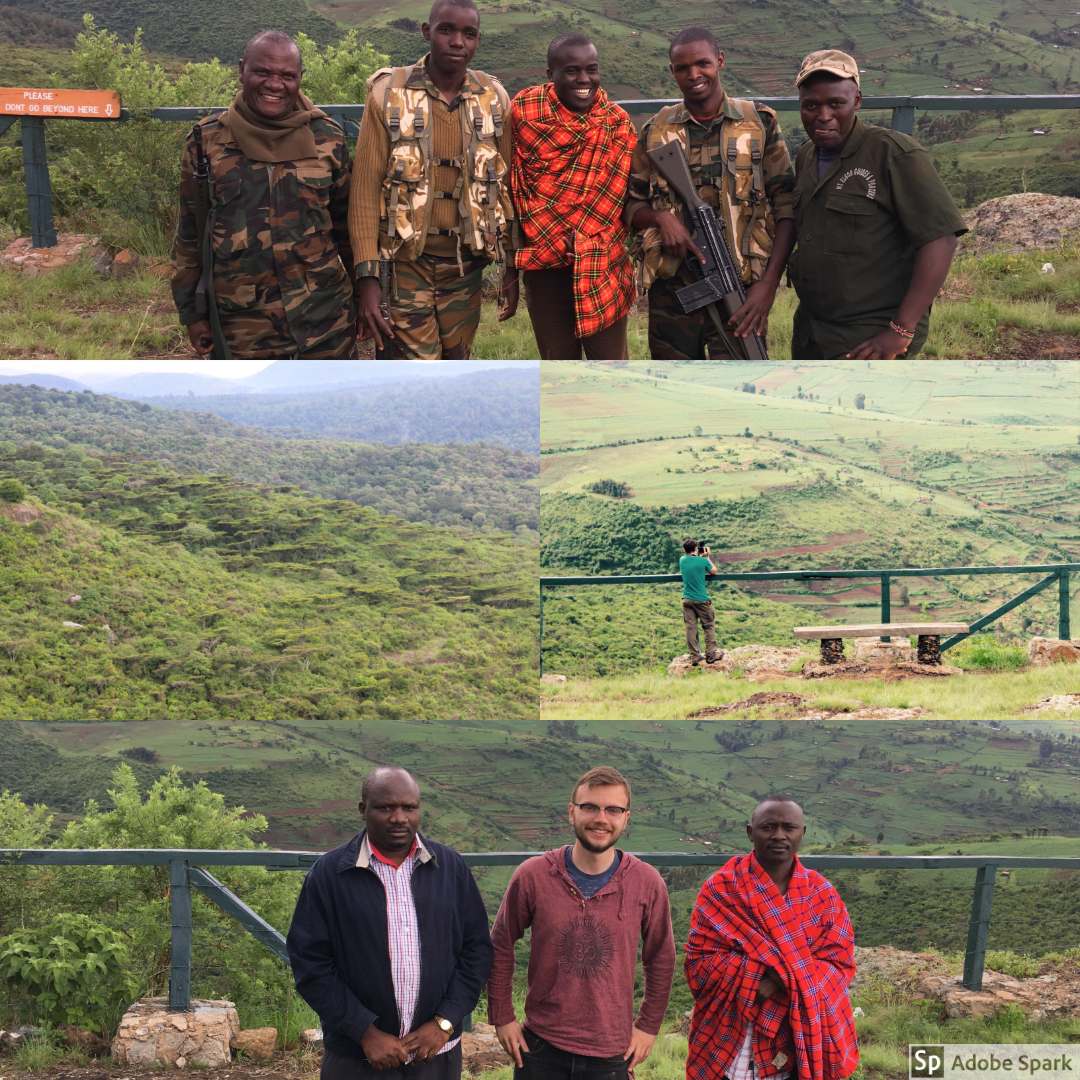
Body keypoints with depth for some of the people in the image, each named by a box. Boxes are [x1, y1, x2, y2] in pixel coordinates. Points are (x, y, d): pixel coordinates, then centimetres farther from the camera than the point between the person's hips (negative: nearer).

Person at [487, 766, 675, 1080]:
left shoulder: (647, 884, -5)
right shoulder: (532, 876, -7)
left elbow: (661, 960, 8)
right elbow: (501, 946, 5)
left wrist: (648, 1027, 8)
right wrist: (502, 1018, 5)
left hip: (610, 1054, 0)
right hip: (541, 1049, 0)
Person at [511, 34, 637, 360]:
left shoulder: (618, 123, 1)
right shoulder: (525, 111, -4)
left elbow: (619, 196, 5)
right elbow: (513, 183, 1)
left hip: (602, 267, 0)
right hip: (544, 268, 0)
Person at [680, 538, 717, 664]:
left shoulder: (682, 560, 2)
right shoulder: (703, 561, -9)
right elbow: (714, 571, 9)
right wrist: (708, 557, 17)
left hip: (687, 600, 3)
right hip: (701, 599, -3)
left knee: (690, 627, 3)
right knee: (709, 626, 10)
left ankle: (694, 657, 0)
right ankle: (710, 655, 7)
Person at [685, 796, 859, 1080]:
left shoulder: (822, 894, 4)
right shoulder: (721, 889, -3)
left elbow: (840, 964, -1)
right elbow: (701, 962, -8)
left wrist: (785, 980, -19)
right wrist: (767, 972, -21)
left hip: (803, 1042, 2)